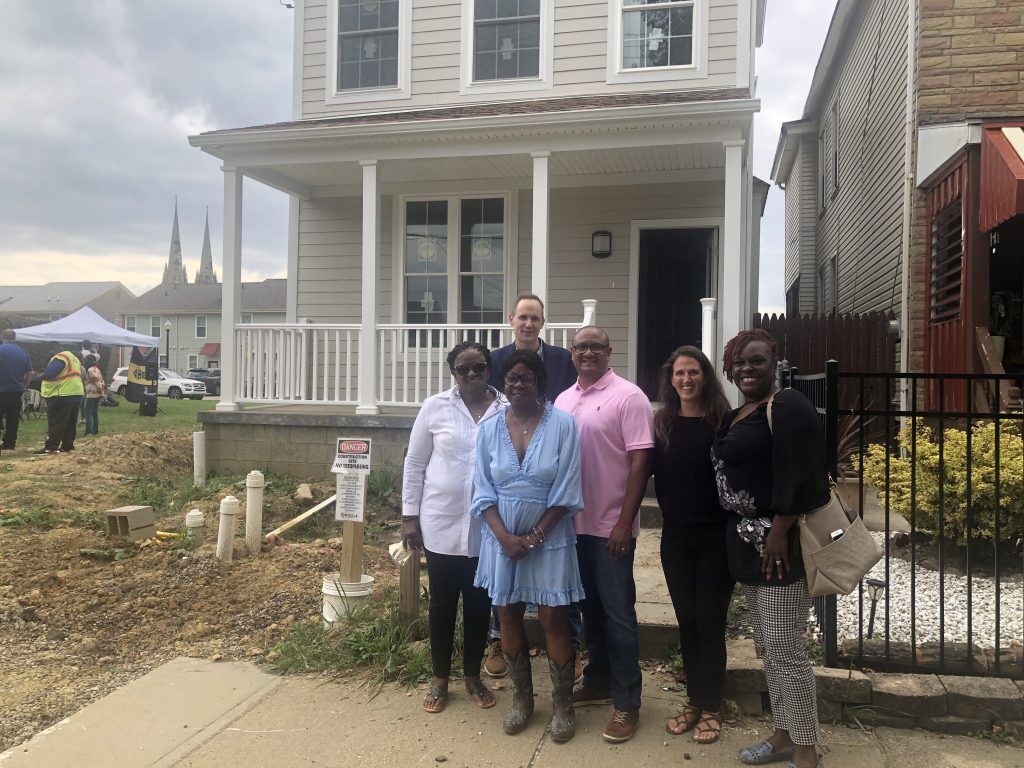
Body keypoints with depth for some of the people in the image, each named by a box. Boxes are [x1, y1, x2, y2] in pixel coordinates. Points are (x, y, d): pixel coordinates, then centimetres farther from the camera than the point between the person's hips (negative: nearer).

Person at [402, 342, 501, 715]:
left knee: (479, 604, 13)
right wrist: (409, 517, 1)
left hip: (488, 528, 0)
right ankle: (440, 679, 29)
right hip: (442, 525, 0)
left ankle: (473, 676, 32)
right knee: (442, 604, 11)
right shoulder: (435, 407, -2)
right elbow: (414, 464, 3)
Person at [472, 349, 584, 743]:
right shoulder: (489, 428, -1)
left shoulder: (562, 424, -10)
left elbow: (566, 492, -10)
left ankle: (562, 704, 20)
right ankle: (521, 697, 30)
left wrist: (535, 537, -12)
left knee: (553, 619, 2)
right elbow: (483, 490, 0)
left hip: (549, 537, -3)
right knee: (508, 615, 11)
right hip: (502, 537, 3)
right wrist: (505, 536, -12)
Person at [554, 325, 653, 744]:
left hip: (611, 525, -6)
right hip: (573, 522, 6)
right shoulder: (563, 400, 10)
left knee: (617, 613, 1)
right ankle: (598, 681, 33)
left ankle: (626, 703, 13)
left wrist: (624, 523, -17)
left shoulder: (628, 396, -9)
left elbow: (639, 461, -13)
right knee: (590, 607, 17)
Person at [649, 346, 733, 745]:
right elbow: (647, 470, 6)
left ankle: (711, 708, 20)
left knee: (710, 623, 5)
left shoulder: (723, 423, -6)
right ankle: (693, 701, 27)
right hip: (675, 537, 3)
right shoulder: (662, 423, 3)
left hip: (716, 537, -3)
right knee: (686, 621, 12)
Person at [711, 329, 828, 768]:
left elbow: (798, 478, -20)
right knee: (766, 647, 17)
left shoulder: (788, 407, -12)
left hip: (778, 542, -9)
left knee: (785, 650, -4)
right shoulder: (735, 417, 16)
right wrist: (745, 537, 17)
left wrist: (778, 533, -24)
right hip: (746, 542, 10)